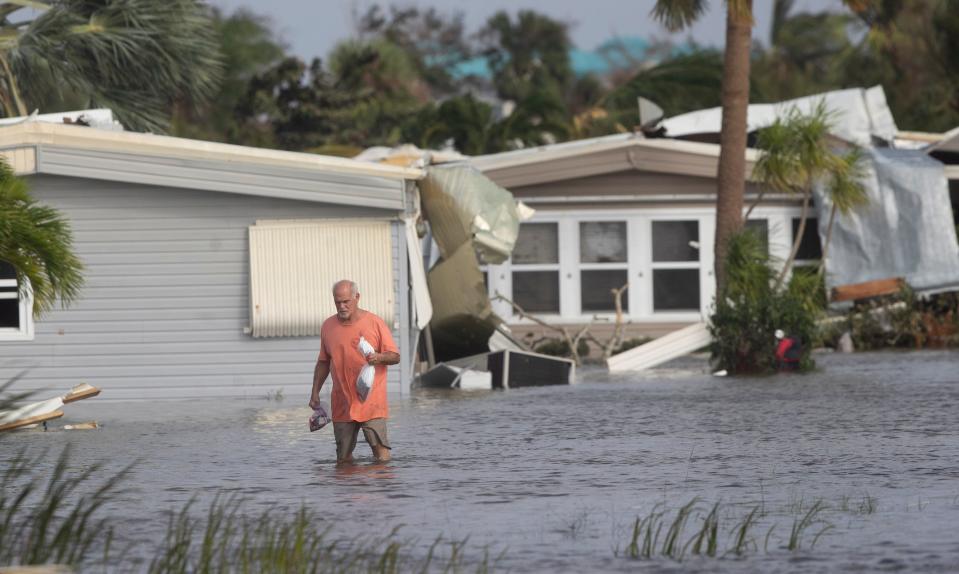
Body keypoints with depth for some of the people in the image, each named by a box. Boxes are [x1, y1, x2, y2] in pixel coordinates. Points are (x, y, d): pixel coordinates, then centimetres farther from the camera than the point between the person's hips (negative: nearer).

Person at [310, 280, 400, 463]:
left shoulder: (374, 323, -2)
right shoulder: (328, 326, 8)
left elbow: (395, 356, -1)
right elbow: (323, 362, 18)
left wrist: (379, 357, -23)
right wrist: (315, 393, 12)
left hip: (371, 402, -3)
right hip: (342, 405, 3)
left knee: (381, 453, -11)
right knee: (343, 458, 4)